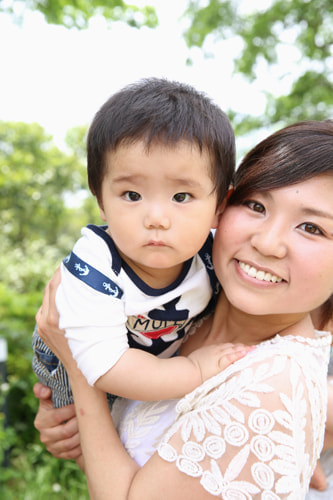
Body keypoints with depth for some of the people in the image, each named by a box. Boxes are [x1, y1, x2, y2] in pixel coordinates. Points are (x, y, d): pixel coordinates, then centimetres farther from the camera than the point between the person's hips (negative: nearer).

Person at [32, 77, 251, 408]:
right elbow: (105, 366, -42)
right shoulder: (92, 269, -42)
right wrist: (196, 369, -38)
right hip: (72, 369, -3)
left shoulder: (210, 256, -28)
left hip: (163, 358, 4)